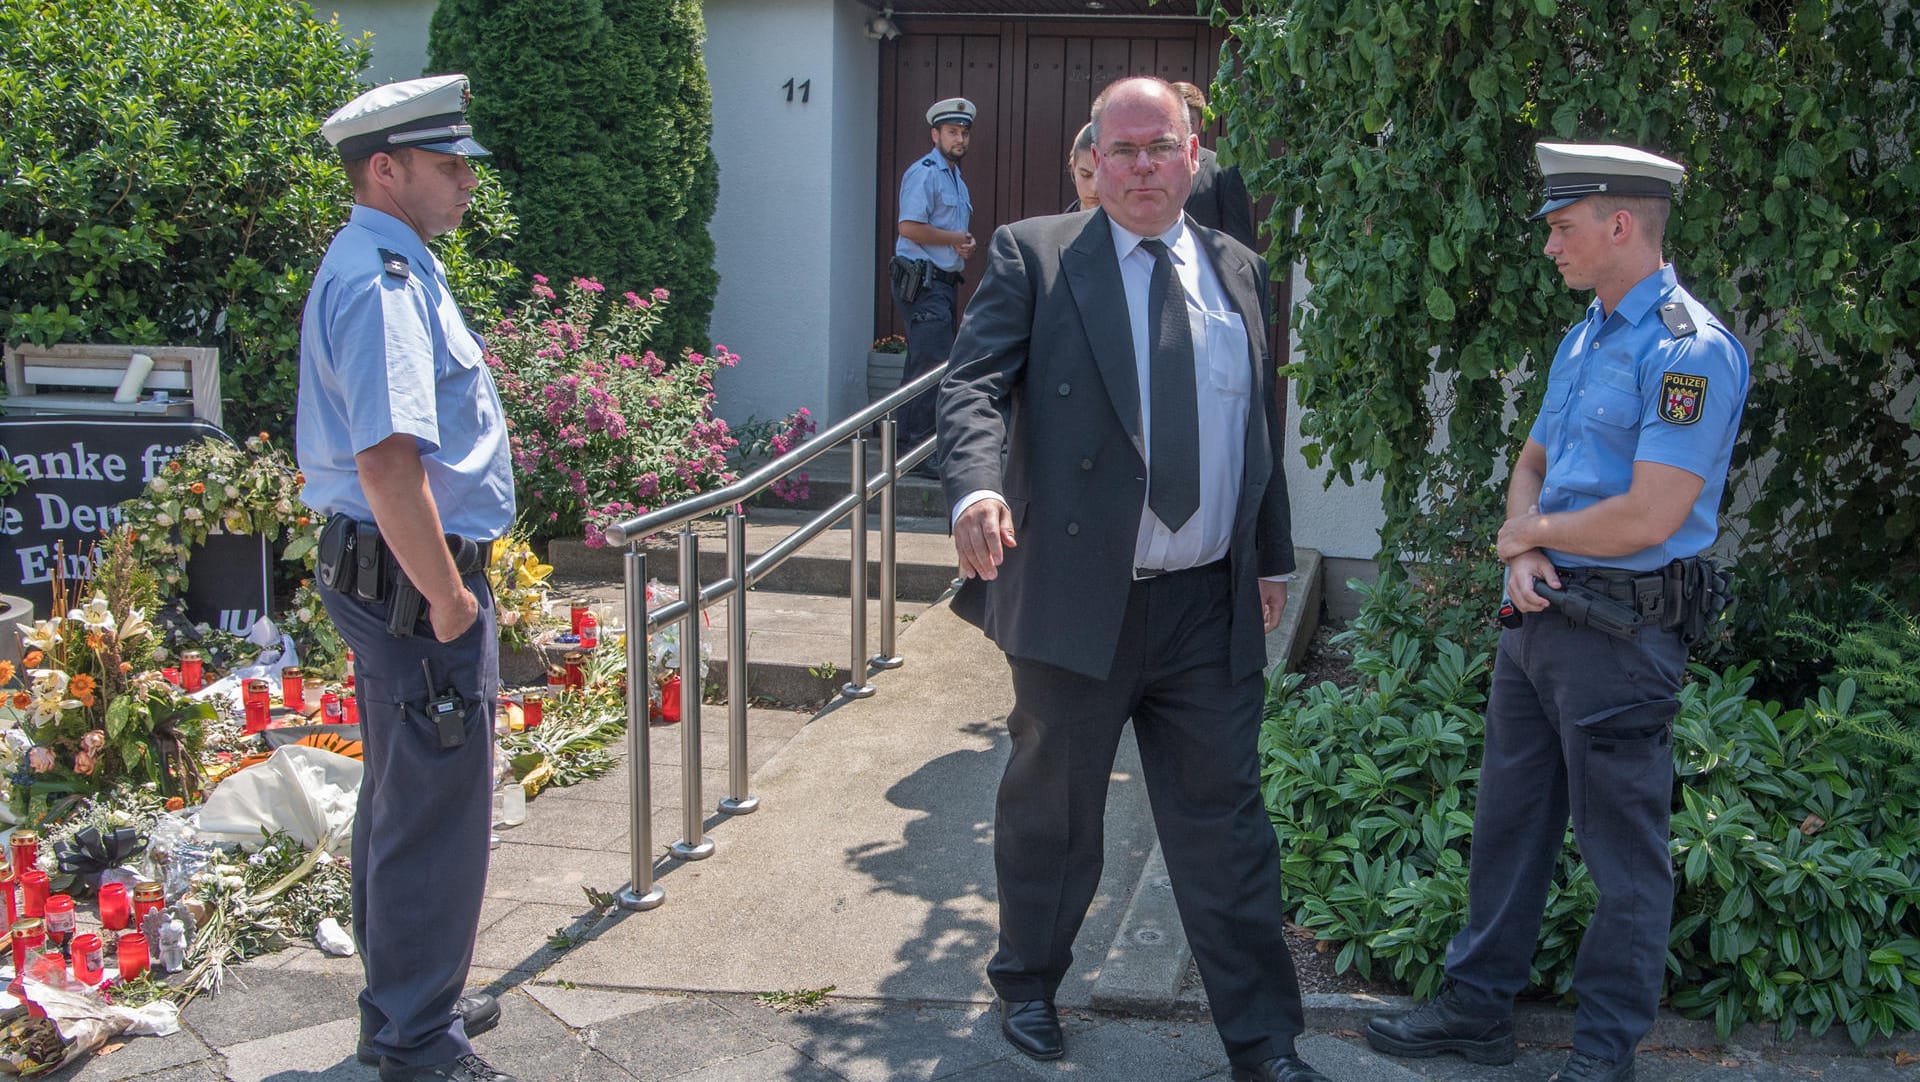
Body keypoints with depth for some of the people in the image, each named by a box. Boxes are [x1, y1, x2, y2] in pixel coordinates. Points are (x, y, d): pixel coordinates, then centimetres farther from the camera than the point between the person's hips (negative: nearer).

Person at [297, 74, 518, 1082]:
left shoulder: (385, 264, 14)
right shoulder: (384, 280, -20)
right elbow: (388, 462, -29)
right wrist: (449, 597, -21)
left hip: (391, 575, 11)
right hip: (414, 582, -11)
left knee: (400, 799, 20)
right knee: (436, 816, 0)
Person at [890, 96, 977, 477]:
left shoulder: (956, 177, 21)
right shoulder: (924, 173, -9)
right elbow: (910, 227, -20)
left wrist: (966, 246, 6)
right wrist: (957, 239, -10)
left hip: (945, 281, 10)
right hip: (922, 282, -10)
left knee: (921, 366, 12)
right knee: (934, 365, -14)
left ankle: (907, 444, 19)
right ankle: (921, 450, -12)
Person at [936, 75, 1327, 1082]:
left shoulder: (1238, 270, 13)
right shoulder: (1032, 255, -1)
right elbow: (974, 384, -12)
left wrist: (1272, 556, 20)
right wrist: (977, 488, -32)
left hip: (1212, 611, 3)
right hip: (1076, 599, -3)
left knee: (1224, 821, 7)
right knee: (1051, 810, 13)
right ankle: (1027, 985, 36)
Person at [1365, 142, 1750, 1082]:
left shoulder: (1690, 351, -17)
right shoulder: (1583, 338, 12)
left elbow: (1648, 517, -23)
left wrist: (1531, 535, -7)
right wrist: (1522, 549, -3)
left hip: (1623, 627, -9)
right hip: (1541, 613, 9)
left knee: (1623, 852, 5)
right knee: (1508, 820, 16)